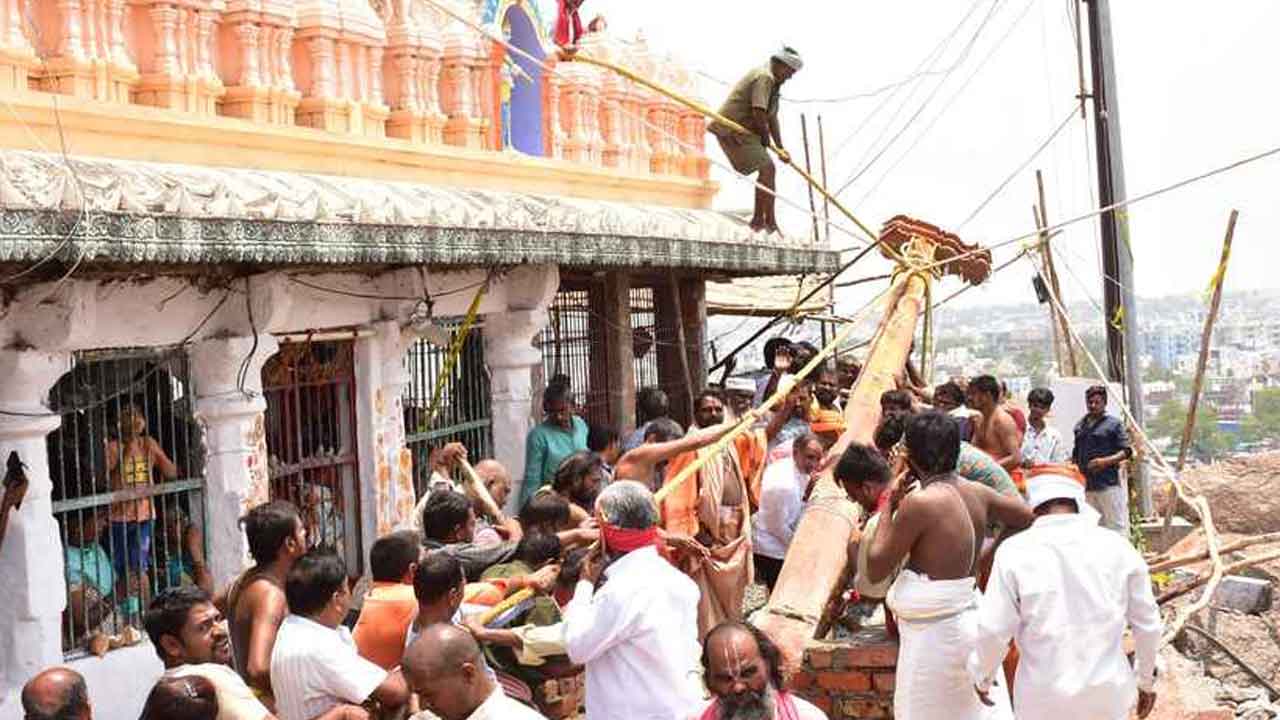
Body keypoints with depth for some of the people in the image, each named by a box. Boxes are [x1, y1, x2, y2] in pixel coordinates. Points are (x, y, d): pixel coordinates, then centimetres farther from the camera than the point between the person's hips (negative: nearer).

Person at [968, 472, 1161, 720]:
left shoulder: (1016, 551, -11)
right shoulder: (1117, 547, -3)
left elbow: (994, 630, -10)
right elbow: (1147, 622, 4)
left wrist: (980, 675, 9)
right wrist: (1146, 679, 19)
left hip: (1045, 698, -2)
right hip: (1108, 690, 2)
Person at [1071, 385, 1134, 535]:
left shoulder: (1114, 424, -1)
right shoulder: (1080, 426, 16)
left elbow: (1126, 451, -6)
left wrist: (1106, 461, -19)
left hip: (1109, 485, -6)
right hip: (1086, 486, 6)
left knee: (1117, 525, -7)